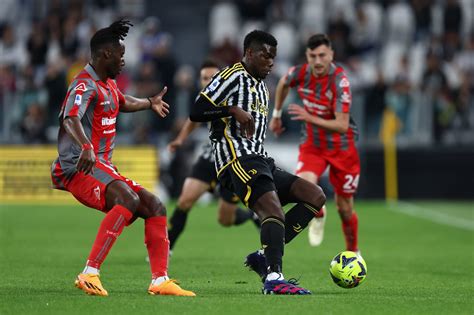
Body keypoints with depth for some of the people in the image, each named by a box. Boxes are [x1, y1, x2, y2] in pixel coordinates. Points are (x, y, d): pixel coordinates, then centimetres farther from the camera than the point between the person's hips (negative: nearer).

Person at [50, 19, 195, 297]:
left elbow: (122, 102, 45)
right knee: (128, 199, -34)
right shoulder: (86, 85, -14)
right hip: (80, 167, -10)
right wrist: (86, 148, -51)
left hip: (103, 168, 10)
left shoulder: (108, 84, 19)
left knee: (155, 207, 7)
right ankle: (89, 274, -38)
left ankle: (160, 281, 7)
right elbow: (70, 119, -34)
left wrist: (150, 103, 60)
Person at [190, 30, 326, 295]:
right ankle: (273, 278, -42)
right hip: (238, 159, -9)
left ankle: (265, 257, -7)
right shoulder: (232, 76, 0)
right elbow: (197, 113, -8)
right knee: (273, 209, -29)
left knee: (316, 196, -1)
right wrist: (233, 110, -18)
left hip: (259, 160, 9)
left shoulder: (263, 89, 27)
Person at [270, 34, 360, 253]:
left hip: (342, 147, -2)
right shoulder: (299, 73, -12)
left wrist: (310, 118, -36)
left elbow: (342, 125, -29)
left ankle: (352, 250, 35)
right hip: (312, 145, 3)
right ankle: (318, 216, 8)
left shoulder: (339, 81, -25)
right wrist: (276, 115, 20)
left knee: (344, 208, 7)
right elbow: (283, 84, 15)